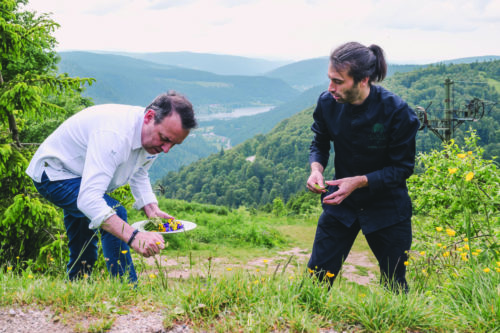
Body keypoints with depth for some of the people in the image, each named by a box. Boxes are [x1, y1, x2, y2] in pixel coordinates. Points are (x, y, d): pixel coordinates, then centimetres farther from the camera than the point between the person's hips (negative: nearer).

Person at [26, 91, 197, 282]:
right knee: (115, 214, -29)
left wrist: (151, 209, -10)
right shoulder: (114, 134, -40)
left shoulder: (154, 135, -11)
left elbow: (139, 175, 8)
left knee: (84, 255, 17)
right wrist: (134, 237, -53)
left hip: (82, 179, 9)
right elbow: (89, 199, -46)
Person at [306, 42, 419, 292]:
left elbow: (402, 168, -15)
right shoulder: (327, 103, -11)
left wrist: (360, 181, -27)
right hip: (341, 203, 3)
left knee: (395, 287, 11)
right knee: (316, 277, 2)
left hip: (387, 208, -2)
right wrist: (316, 168, -16)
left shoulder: (396, 111, -22)